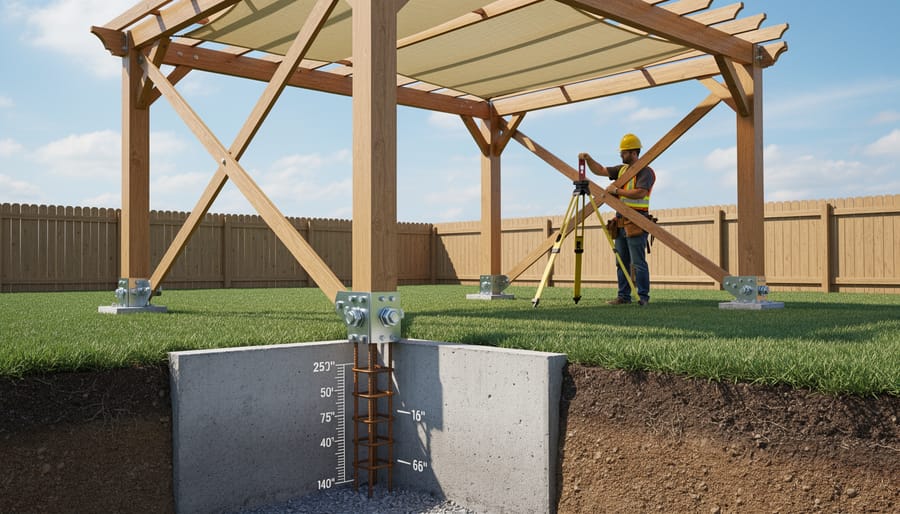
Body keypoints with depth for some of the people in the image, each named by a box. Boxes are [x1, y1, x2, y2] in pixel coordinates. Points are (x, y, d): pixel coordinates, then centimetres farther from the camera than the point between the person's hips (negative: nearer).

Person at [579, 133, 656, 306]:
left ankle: (643, 297, -4)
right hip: (621, 222, 8)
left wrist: (616, 190, -15)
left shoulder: (646, 172, -8)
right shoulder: (622, 169, 17)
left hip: (636, 223, -8)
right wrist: (588, 159, 2)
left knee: (638, 262, -8)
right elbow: (600, 170, 17)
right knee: (622, 262, 9)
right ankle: (623, 296, 13)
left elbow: (639, 193, -21)